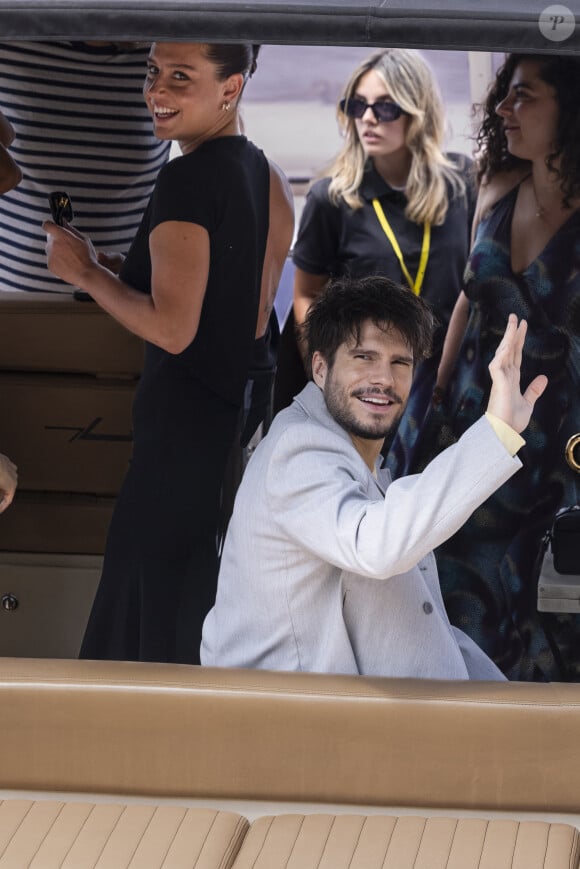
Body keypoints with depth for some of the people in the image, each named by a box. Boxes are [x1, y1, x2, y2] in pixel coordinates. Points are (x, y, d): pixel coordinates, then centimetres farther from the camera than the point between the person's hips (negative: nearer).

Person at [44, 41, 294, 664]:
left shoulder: (188, 179, -18)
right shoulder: (262, 173, 10)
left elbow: (172, 327, -22)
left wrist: (86, 272, -9)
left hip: (184, 421, -9)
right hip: (242, 414, 9)